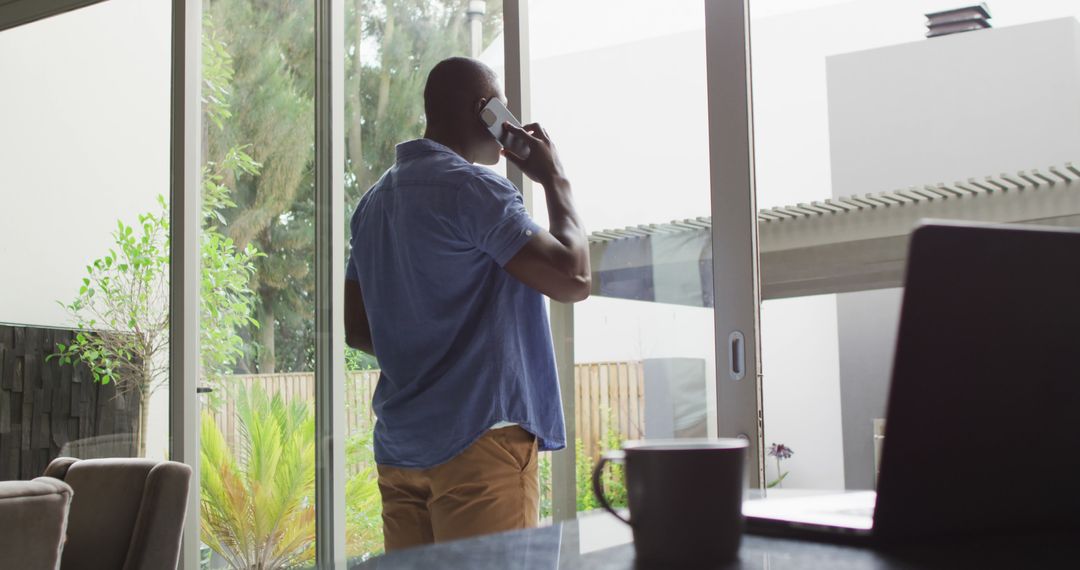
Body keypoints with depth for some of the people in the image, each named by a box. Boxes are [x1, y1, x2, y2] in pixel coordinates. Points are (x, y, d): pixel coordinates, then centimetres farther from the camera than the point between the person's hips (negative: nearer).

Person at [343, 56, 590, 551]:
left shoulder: (377, 200, 15)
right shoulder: (474, 188, -12)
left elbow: (355, 326, 18)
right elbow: (573, 279, -16)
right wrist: (555, 179, -4)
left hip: (400, 449, 9)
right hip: (478, 439, -8)